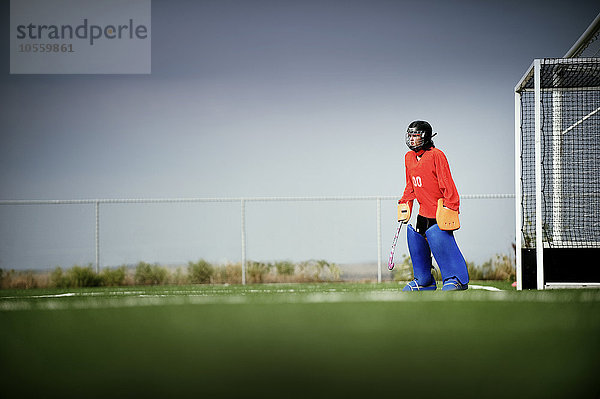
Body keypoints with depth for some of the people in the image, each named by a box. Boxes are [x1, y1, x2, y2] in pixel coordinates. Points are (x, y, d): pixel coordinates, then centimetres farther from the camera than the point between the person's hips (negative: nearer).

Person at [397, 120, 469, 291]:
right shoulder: (409, 157, 14)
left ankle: (455, 279, -8)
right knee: (415, 238, 6)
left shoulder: (436, 155, -10)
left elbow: (447, 184, -14)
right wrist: (404, 205, 17)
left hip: (439, 212, -8)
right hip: (423, 212, 8)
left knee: (439, 240, -19)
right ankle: (424, 281, 20)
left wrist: (450, 206, -20)